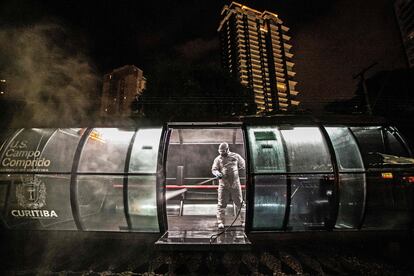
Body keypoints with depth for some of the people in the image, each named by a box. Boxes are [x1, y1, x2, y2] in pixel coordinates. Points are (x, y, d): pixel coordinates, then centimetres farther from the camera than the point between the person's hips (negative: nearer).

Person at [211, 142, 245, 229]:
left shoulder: (236, 156, 3)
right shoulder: (218, 159, 2)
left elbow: (243, 165, 15)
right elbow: (213, 169, -2)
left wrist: (235, 168, 2)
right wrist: (217, 173, -23)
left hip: (235, 184, 1)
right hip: (223, 184, 0)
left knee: (239, 203, 9)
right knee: (221, 204, 1)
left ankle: (243, 221, 22)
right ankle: (220, 222, 11)